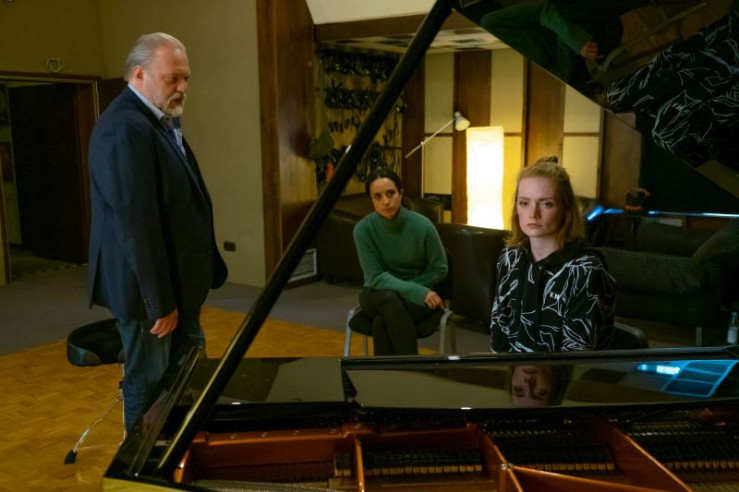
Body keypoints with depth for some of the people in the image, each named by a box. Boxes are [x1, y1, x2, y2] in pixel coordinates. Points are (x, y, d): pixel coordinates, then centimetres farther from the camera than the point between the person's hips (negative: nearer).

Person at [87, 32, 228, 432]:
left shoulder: (161, 121, 11)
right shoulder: (126, 128, -22)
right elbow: (135, 223, -26)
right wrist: (159, 300, -22)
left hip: (175, 279, 10)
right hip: (150, 285, -10)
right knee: (151, 385, 5)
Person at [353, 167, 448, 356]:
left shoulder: (422, 225, -16)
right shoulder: (363, 229, -15)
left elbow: (439, 270, -3)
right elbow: (376, 277, -16)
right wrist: (417, 291, -27)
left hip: (417, 299, -1)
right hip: (377, 296, 1)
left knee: (381, 322, -33)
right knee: (388, 298, -36)